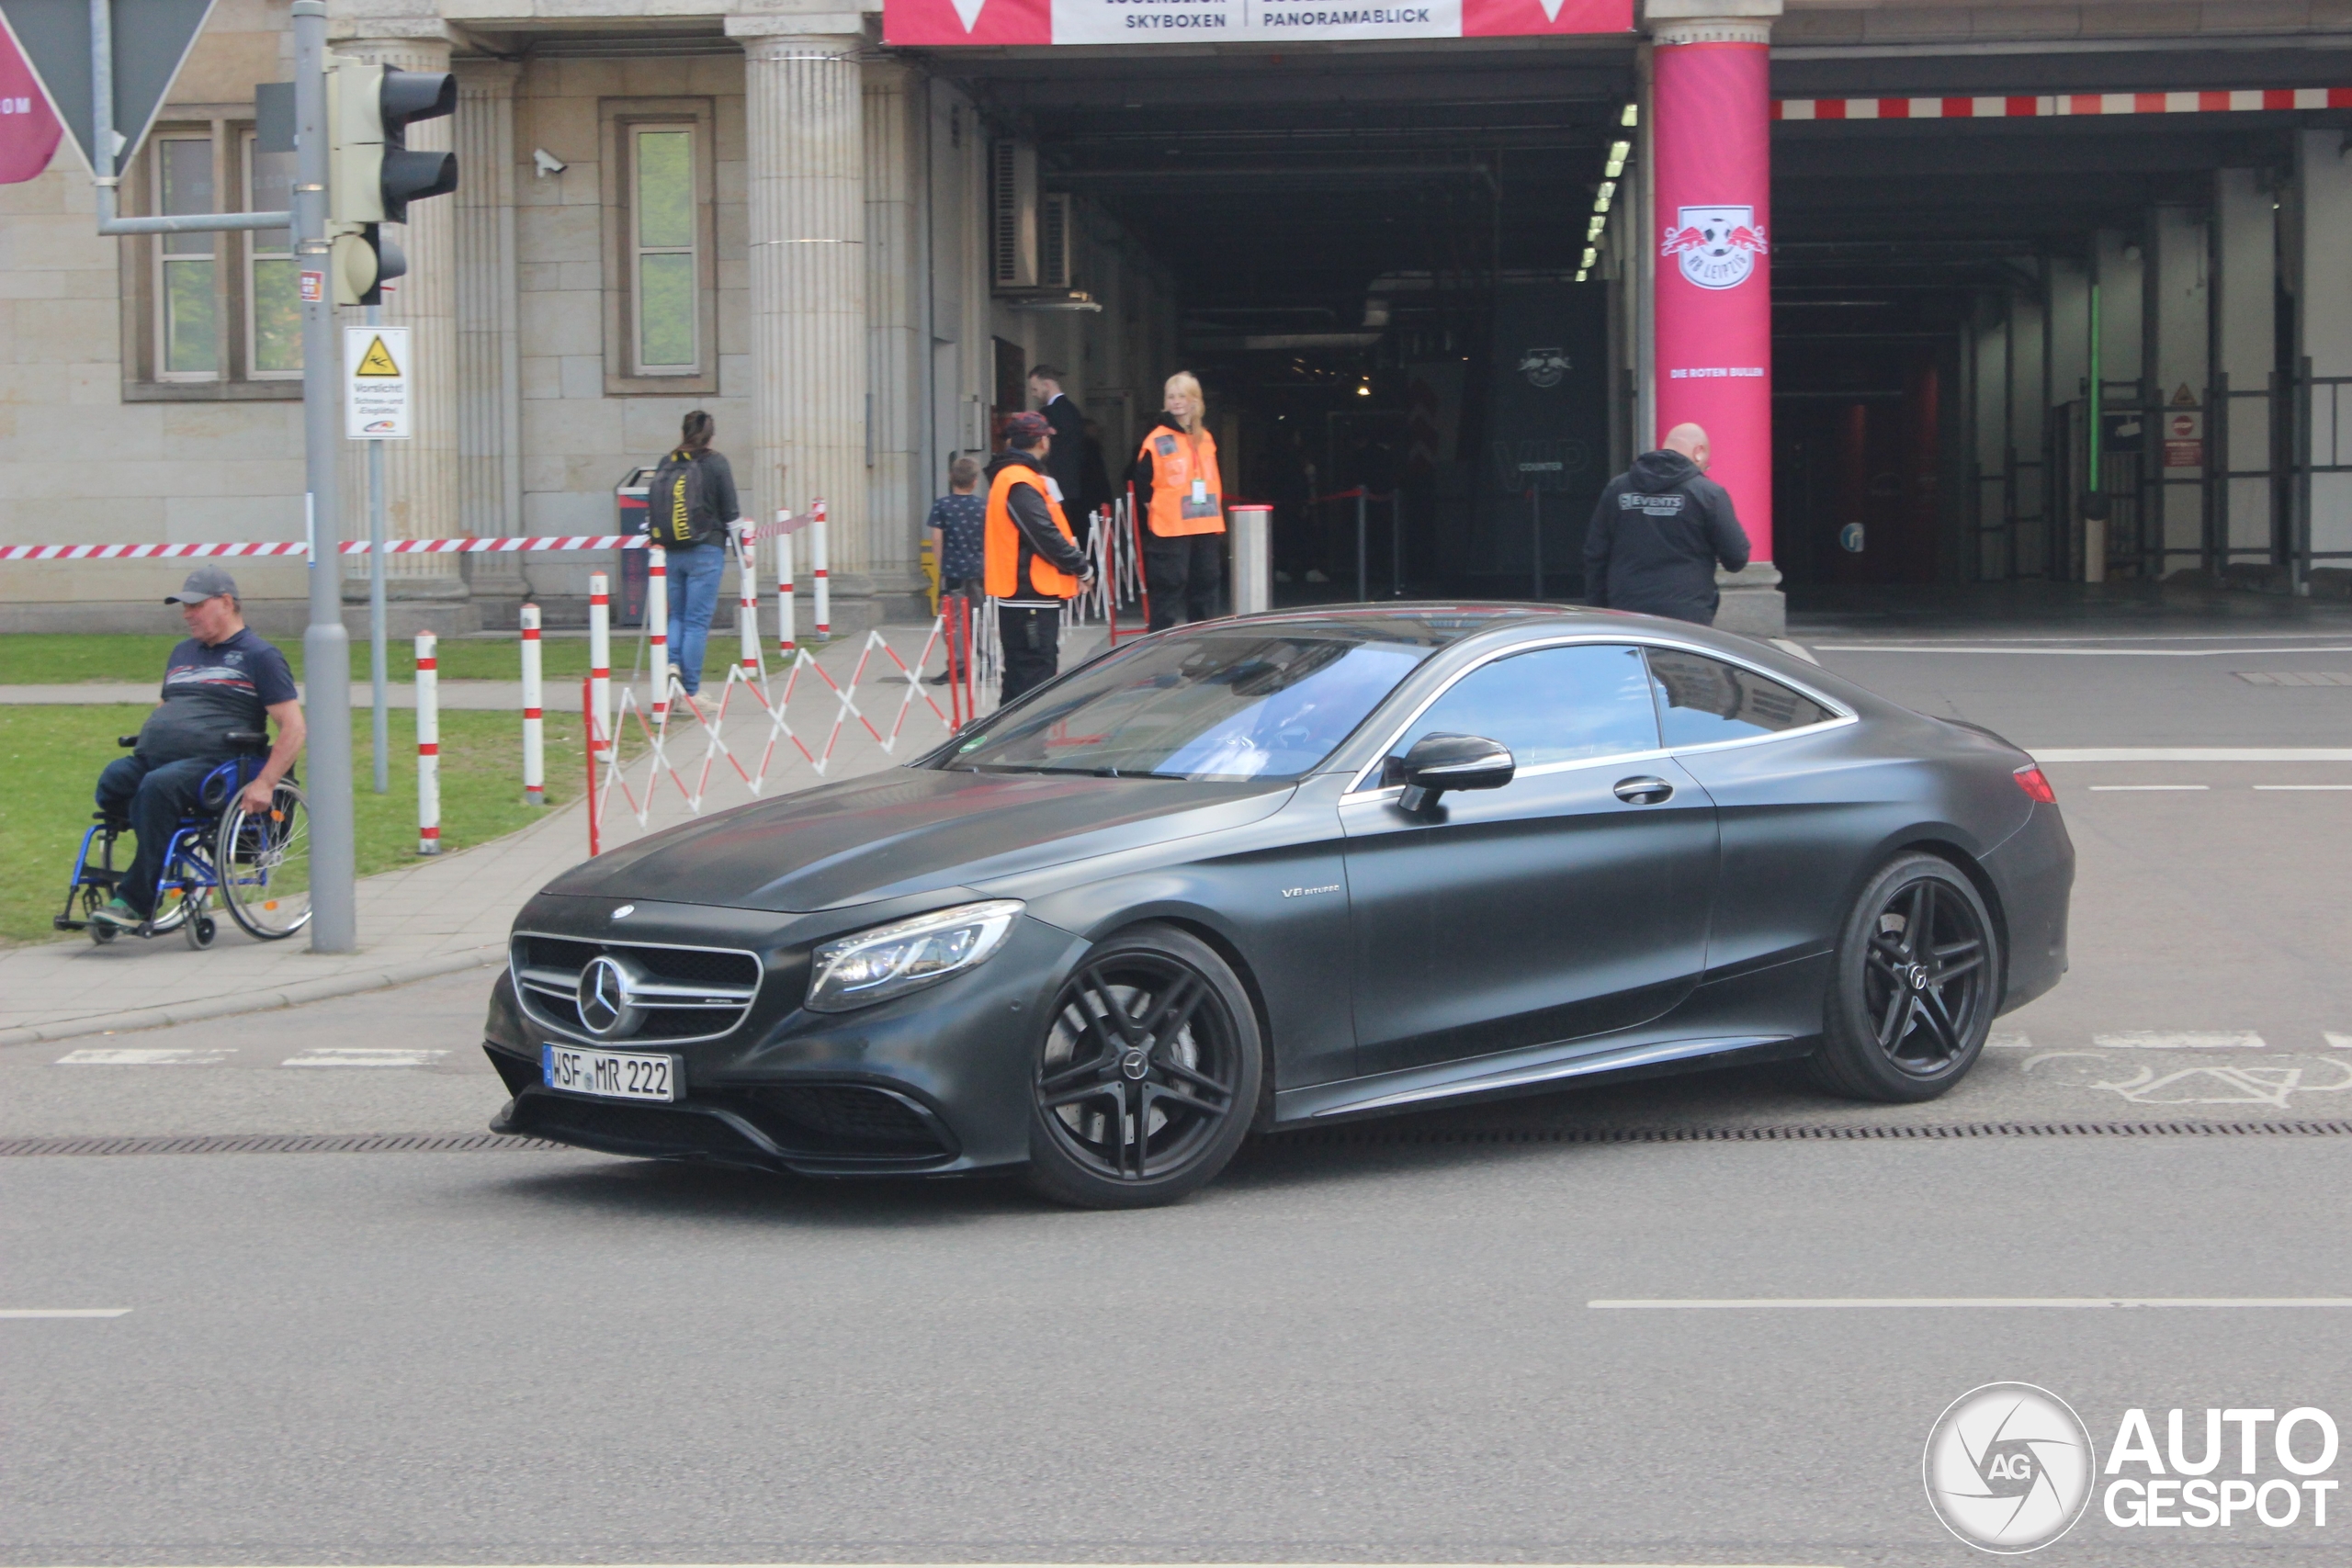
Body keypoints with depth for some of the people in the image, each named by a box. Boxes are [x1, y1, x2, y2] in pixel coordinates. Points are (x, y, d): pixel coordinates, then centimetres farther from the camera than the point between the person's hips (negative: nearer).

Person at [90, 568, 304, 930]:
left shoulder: (259, 656, 7)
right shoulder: (182, 654, 30)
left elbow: (293, 727, 0)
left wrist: (265, 784, -11)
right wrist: (143, 751, 16)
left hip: (212, 761, -7)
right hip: (152, 758, 7)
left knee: (159, 786, -36)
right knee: (113, 779, -26)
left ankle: (135, 902, -34)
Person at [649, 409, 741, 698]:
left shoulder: (666, 464, 7)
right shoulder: (716, 463, -4)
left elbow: (651, 510, 13)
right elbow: (731, 511, -3)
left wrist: (655, 545, 24)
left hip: (672, 552, 4)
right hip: (706, 551, -4)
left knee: (677, 614, 19)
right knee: (697, 620, -1)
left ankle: (672, 662, -6)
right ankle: (690, 692, -1)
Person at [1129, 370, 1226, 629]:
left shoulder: (1206, 438, 13)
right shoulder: (1157, 439, -6)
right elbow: (1141, 480, -3)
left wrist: (1216, 513, 16)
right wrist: (1153, 505, -3)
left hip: (1206, 526, 6)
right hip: (1170, 528, -6)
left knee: (1206, 584, 10)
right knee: (1169, 587, -6)